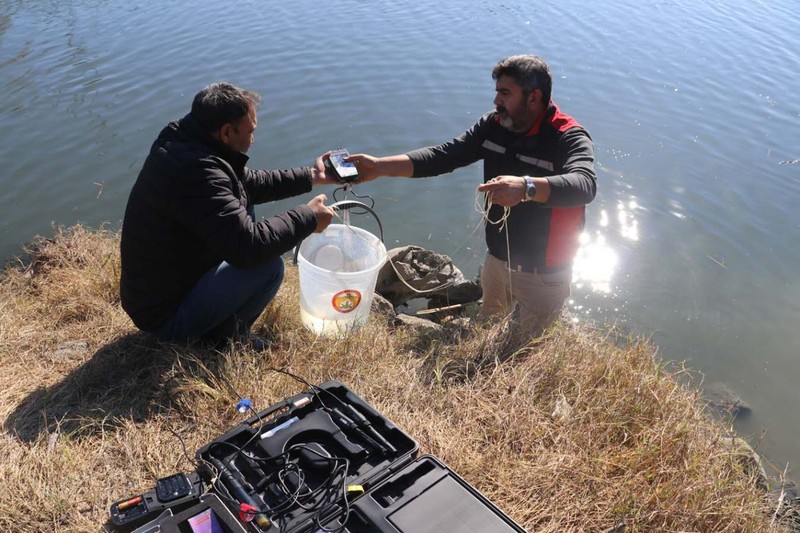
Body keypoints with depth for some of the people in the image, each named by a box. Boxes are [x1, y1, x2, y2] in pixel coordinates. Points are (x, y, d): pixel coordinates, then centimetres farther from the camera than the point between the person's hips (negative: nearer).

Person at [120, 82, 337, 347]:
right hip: (165, 317, -10)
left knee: (242, 206, 14)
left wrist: (309, 176, 15)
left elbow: (248, 182, 14)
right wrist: (307, 217, -19)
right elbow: (248, 246, -34)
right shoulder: (196, 171, -32)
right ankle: (222, 333, 6)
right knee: (268, 267, -21)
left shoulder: (180, 141, 0)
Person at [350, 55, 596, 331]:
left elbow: (585, 185, -43)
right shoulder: (494, 124, -6)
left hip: (543, 275, -5)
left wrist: (526, 187, -61)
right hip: (496, 259, 6)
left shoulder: (570, 137, -24)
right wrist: (379, 166, -19)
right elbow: (443, 156, -9)